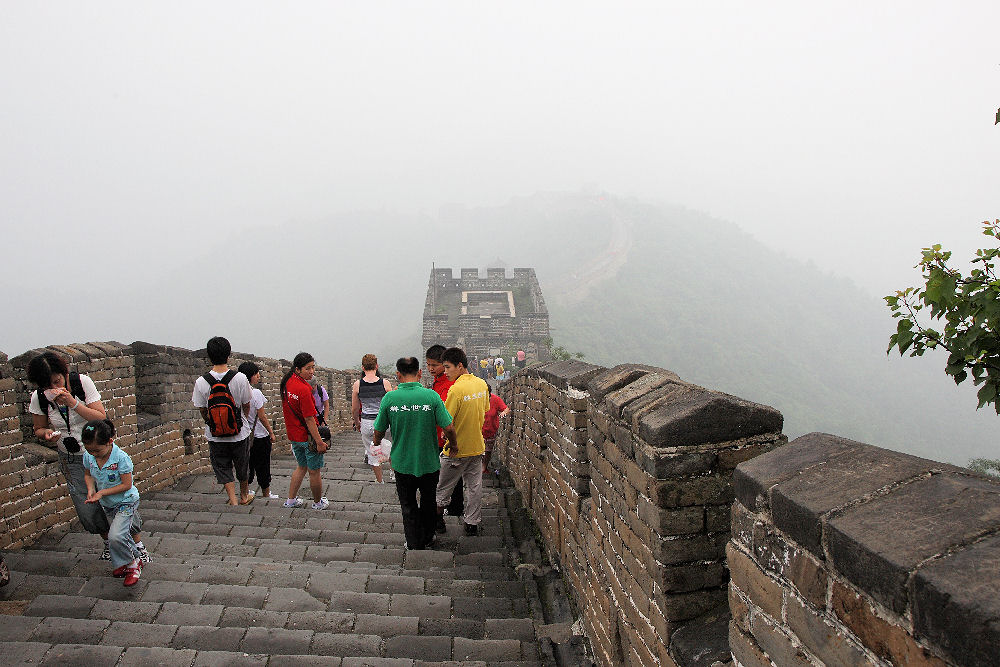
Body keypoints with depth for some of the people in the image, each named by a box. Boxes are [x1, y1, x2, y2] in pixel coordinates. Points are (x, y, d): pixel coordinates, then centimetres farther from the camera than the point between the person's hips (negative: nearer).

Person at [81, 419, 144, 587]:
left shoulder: (121, 458, -28)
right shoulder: (88, 456, -11)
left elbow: (126, 485, -23)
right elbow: (88, 474, 8)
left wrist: (102, 493, -26)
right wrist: (91, 489, -12)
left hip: (126, 502, -6)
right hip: (107, 504, 6)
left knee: (115, 536, -20)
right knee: (123, 534, 16)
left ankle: (132, 563, 2)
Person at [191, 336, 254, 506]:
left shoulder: (201, 382, -15)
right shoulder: (240, 378, -17)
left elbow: (203, 411, -3)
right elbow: (246, 406, -4)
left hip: (215, 437, 0)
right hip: (240, 434, 0)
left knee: (223, 469, 17)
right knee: (242, 467, 22)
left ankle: (233, 501, 14)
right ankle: (244, 496, 41)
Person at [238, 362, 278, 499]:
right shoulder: (256, 393, -20)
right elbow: (262, 417, -16)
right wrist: (271, 432, -5)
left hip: (245, 435, 6)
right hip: (260, 436, -6)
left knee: (248, 465, 17)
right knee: (263, 466, 8)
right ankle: (266, 494, 19)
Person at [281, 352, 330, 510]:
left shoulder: (287, 382, 0)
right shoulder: (304, 389, -26)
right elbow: (309, 419, -25)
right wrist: (319, 442, -21)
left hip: (293, 434, 8)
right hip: (308, 436, -8)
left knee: (301, 467, 25)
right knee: (314, 472, 10)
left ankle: (291, 500, 30)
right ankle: (318, 502, 26)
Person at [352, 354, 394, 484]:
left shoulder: (357, 384, -5)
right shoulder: (385, 383, -9)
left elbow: (354, 409, 3)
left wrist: (357, 423, 21)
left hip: (366, 423, 1)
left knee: (372, 454, 15)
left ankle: (379, 481, 26)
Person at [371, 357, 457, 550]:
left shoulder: (389, 398, -12)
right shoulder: (431, 396, -15)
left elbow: (378, 431, -2)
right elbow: (448, 428, -15)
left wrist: (376, 440, 22)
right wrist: (453, 445, 7)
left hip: (402, 463, 0)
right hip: (428, 462, 1)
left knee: (408, 507, 18)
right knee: (428, 503, 24)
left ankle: (414, 545, 24)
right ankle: (428, 539, 38)